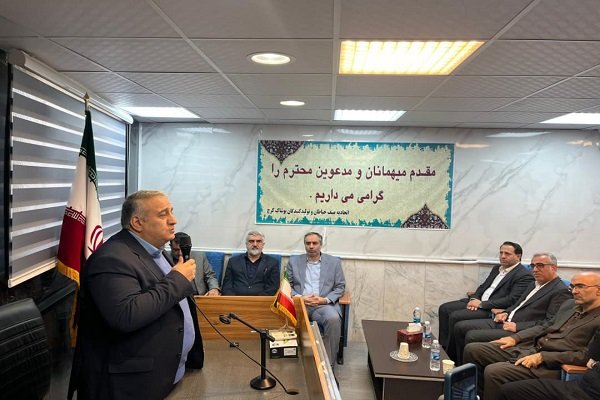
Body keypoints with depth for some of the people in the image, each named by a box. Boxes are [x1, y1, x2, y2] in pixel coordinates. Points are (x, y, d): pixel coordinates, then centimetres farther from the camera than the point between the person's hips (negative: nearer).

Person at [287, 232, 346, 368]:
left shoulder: (334, 262, 11)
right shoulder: (293, 261, 14)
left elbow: (340, 287, 9)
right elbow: (288, 285, 11)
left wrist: (325, 299, -9)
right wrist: (299, 297, -9)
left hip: (324, 304, 0)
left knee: (333, 318, -34)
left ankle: (328, 363, -20)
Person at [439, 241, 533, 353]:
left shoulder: (524, 276, -9)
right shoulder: (496, 268, 18)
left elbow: (511, 300, -19)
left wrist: (481, 304, -19)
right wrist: (474, 299, -1)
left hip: (492, 310, -9)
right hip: (478, 302, 9)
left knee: (455, 317, -24)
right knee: (444, 309, -4)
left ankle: (452, 355, -8)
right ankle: (444, 347, 1)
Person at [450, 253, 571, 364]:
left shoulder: (561, 291, -8)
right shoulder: (534, 284, 20)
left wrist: (517, 326, -19)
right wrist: (505, 313, 7)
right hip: (505, 321, 9)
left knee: (472, 336, -22)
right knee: (460, 327, -1)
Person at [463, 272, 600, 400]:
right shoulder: (569, 304, 15)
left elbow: (586, 355, -17)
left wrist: (542, 357, -20)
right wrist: (515, 338, 8)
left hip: (549, 365, -8)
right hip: (529, 348, 9)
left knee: (493, 372, -29)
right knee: (472, 350, 0)